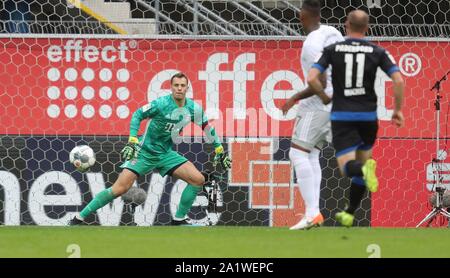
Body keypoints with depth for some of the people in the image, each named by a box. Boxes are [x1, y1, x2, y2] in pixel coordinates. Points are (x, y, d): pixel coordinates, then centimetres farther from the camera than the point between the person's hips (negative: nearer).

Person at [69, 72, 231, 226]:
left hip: (166, 154, 5)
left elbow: (208, 127, 12)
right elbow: (137, 115, -14)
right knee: (120, 188, -16)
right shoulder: (162, 104, -18)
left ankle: (179, 218, 7)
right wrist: (132, 141, -23)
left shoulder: (193, 108, -3)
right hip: (144, 151, -5)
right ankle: (80, 217, -7)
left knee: (198, 179, -9)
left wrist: (220, 152, 15)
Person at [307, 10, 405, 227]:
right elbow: (399, 81, -9)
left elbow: (311, 79, -11)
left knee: (347, 166, -2)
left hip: (342, 116, -2)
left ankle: (365, 169, -38)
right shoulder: (377, 52, 0)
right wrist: (398, 110, 3)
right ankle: (349, 214, 23)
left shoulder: (332, 50, -1)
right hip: (368, 116, 2)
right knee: (363, 160, 21)